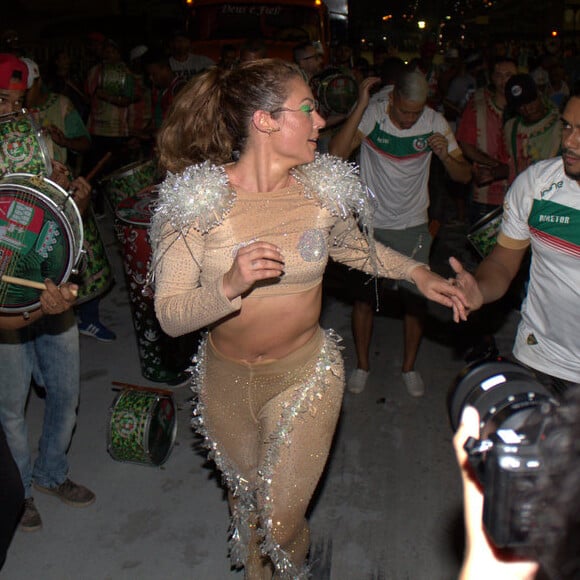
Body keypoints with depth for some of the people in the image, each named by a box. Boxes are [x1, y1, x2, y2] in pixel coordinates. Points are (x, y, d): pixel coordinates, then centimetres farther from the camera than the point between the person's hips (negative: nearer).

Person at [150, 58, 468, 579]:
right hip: (227, 379, 0)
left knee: (281, 520, 4)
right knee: (244, 498, 24)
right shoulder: (197, 199, -19)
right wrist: (229, 286, -38)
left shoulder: (325, 188, -11)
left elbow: (353, 247, 11)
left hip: (303, 375, 0)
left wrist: (416, 272, 1)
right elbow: (170, 315, -21)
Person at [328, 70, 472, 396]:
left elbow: (464, 176, -4)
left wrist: (445, 155, -25)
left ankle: (409, 366, 27)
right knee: (364, 296, 7)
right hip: (371, 223, -1)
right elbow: (337, 155, -29)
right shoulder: (372, 114, -15)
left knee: (416, 298, 6)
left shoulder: (435, 123, -8)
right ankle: (362, 365, 27)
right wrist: (361, 106, -33)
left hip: (413, 226, 2)